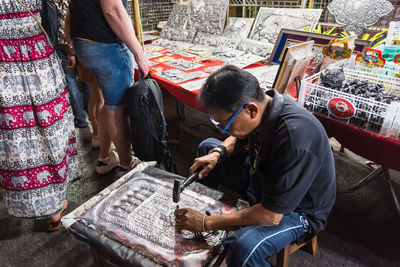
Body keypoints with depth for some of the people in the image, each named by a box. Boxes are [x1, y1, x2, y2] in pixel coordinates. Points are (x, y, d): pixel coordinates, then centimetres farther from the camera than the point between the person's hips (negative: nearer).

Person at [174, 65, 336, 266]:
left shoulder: (294, 138, -38)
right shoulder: (262, 104, -15)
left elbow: (271, 216, -32)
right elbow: (241, 139, 9)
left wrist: (205, 223, -26)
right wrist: (218, 152, -12)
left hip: (296, 209, -7)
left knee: (243, 249, -37)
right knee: (207, 147, 12)